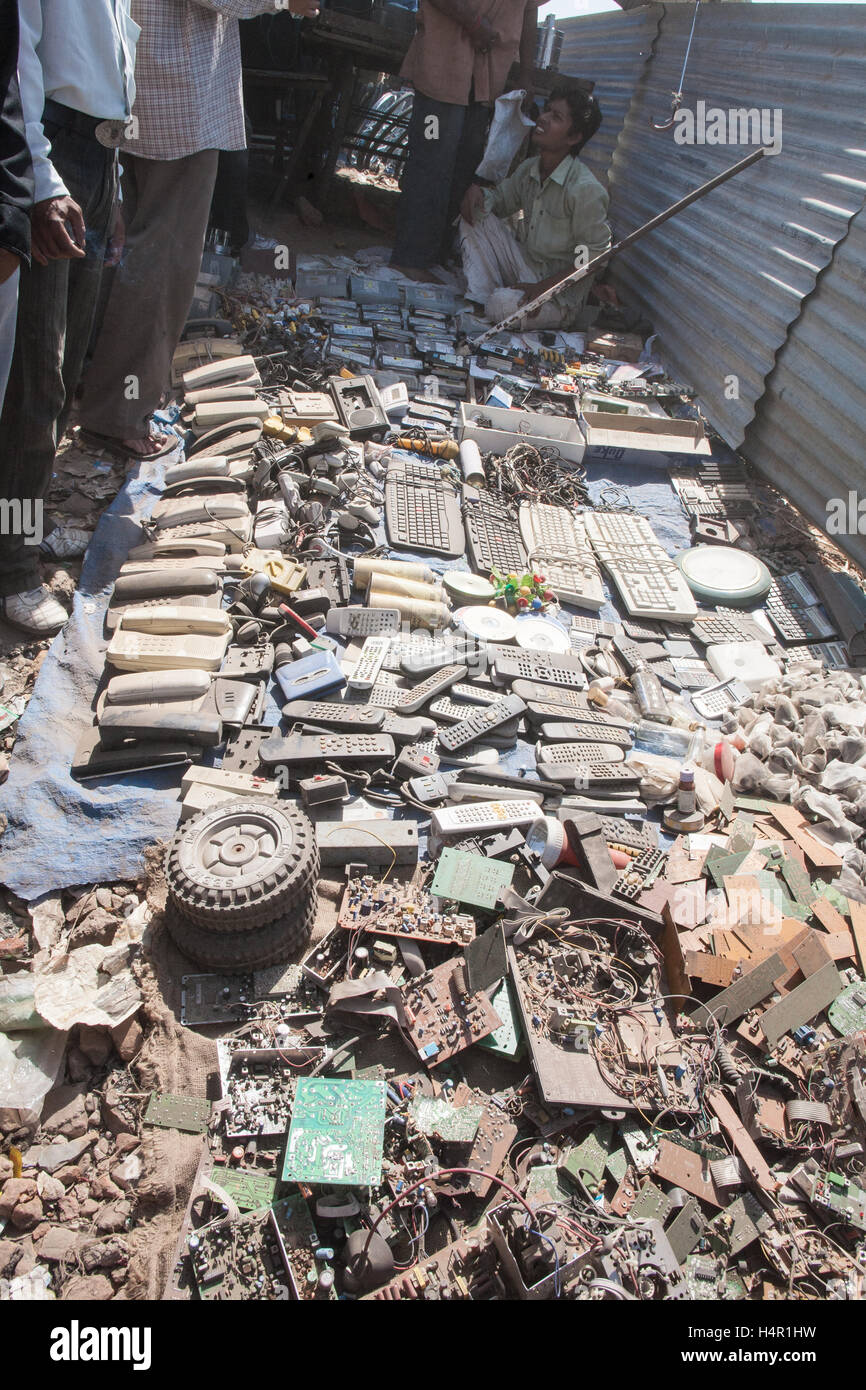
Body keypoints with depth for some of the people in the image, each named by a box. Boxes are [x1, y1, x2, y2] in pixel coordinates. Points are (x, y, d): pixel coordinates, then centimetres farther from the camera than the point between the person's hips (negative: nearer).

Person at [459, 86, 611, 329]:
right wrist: (476, 190, -6)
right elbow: (500, 200, 19)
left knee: (503, 307, -37)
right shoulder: (529, 169, 2)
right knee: (476, 214, -3)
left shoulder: (585, 189, -21)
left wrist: (543, 287, -24)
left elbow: (596, 254, -19)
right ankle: (481, 297, -12)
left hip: (560, 295, -7)